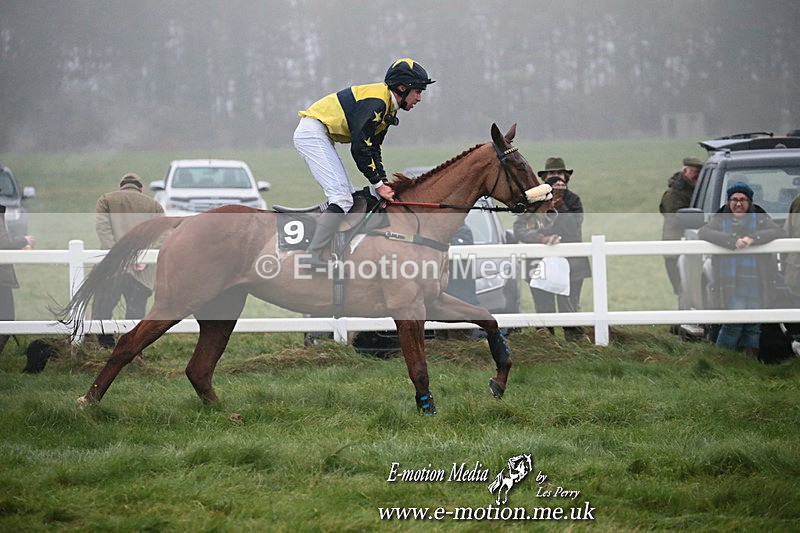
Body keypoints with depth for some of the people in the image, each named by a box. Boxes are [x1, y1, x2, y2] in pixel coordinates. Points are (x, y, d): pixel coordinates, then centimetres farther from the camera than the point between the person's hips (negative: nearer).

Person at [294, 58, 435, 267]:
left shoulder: (387, 107, 13)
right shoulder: (376, 102, -20)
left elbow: (373, 147, 17)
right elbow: (359, 147, -23)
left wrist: (383, 183, 5)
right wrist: (378, 184, -17)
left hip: (320, 138, 11)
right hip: (312, 131, -11)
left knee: (349, 197, 10)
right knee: (342, 197, -18)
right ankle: (312, 255, -22)